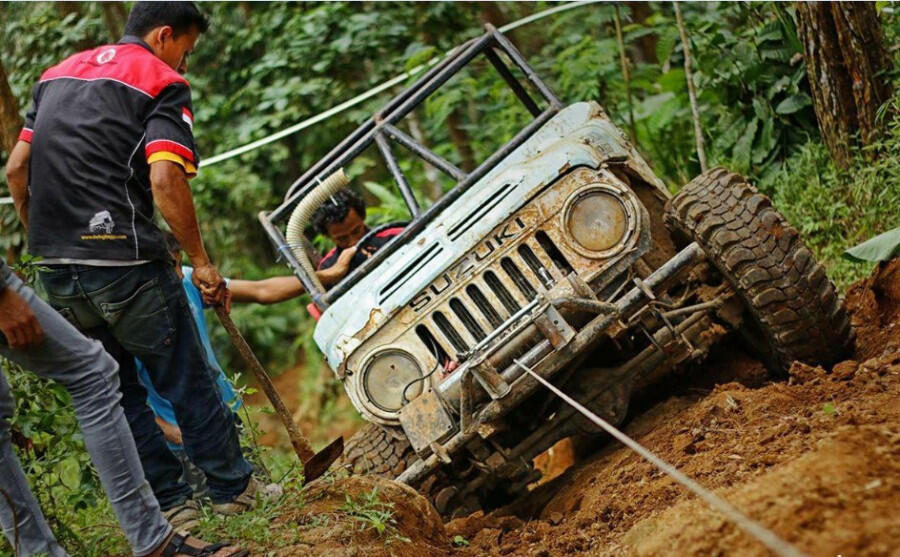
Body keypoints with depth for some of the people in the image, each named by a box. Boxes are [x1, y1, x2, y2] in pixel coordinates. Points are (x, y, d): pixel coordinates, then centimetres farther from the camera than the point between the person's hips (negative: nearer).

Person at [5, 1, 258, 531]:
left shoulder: (58, 73, 18)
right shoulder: (163, 82, -4)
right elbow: (164, 180, -17)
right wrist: (202, 262, -9)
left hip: (58, 273, 7)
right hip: (126, 263, -6)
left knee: (116, 392, 16)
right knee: (188, 382, 9)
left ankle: (170, 501, 20)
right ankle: (234, 490, 20)